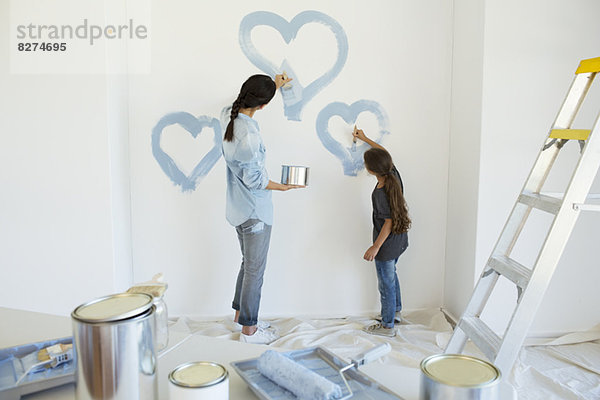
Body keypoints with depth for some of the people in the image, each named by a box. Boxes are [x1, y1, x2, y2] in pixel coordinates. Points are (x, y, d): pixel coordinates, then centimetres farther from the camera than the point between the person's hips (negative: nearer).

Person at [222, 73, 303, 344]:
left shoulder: (234, 121, 2)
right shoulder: (249, 134, -26)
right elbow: (254, 179, -23)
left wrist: (274, 86, 36)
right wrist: (283, 187, -8)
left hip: (239, 209, 9)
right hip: (254, 212, -9)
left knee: (248, 264, 22)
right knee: (255, 270, 3)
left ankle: (240, 314, 36)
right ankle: (249, 330, 17)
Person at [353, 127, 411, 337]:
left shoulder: (380, 192, -29)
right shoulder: (394, 174, -6)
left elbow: (389, 222, -25)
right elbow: (383, 152, 13)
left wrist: (375, 247, -22)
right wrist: (365, 138, 23)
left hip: (387, 242, -9)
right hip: (399, 239, 9)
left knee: (386, 282, 4)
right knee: (391, 275, 26)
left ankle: (387, 326, 17)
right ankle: (396, 311, 44)